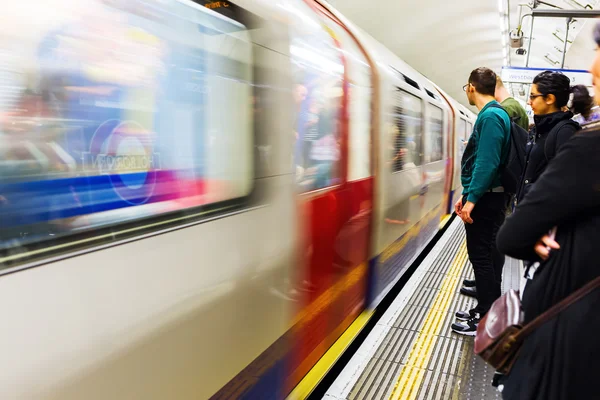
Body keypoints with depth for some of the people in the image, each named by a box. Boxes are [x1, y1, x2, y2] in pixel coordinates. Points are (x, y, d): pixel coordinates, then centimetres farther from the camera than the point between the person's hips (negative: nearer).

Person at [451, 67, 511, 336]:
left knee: (481, 256, -3)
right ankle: (486, 310, 27)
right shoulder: (494, 113, 15)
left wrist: (472, 199, -22)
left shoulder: (490, 115, -16)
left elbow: (487, 162, -24)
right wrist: (467, 194, 18)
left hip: (485, 199, -10)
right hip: (487, 196, 10)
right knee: (487, 255, 15)